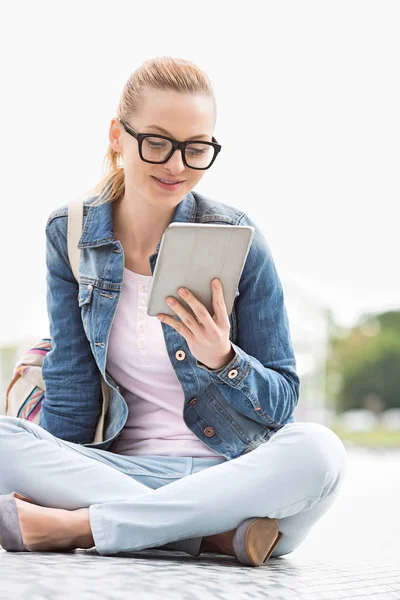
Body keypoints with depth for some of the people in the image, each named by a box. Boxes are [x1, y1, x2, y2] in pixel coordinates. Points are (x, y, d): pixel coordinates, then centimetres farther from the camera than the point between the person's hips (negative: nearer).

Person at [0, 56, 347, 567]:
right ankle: (219, 532, -27)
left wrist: (222, 361, -20)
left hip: (233, 473, -1)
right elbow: (70, 393, 5)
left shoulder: (236, 239, -5)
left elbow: (283, 402, -1)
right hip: (121, 465, 2)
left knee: (317, 450, -34)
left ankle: (83, 524, -26)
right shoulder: (70, 234, 3)